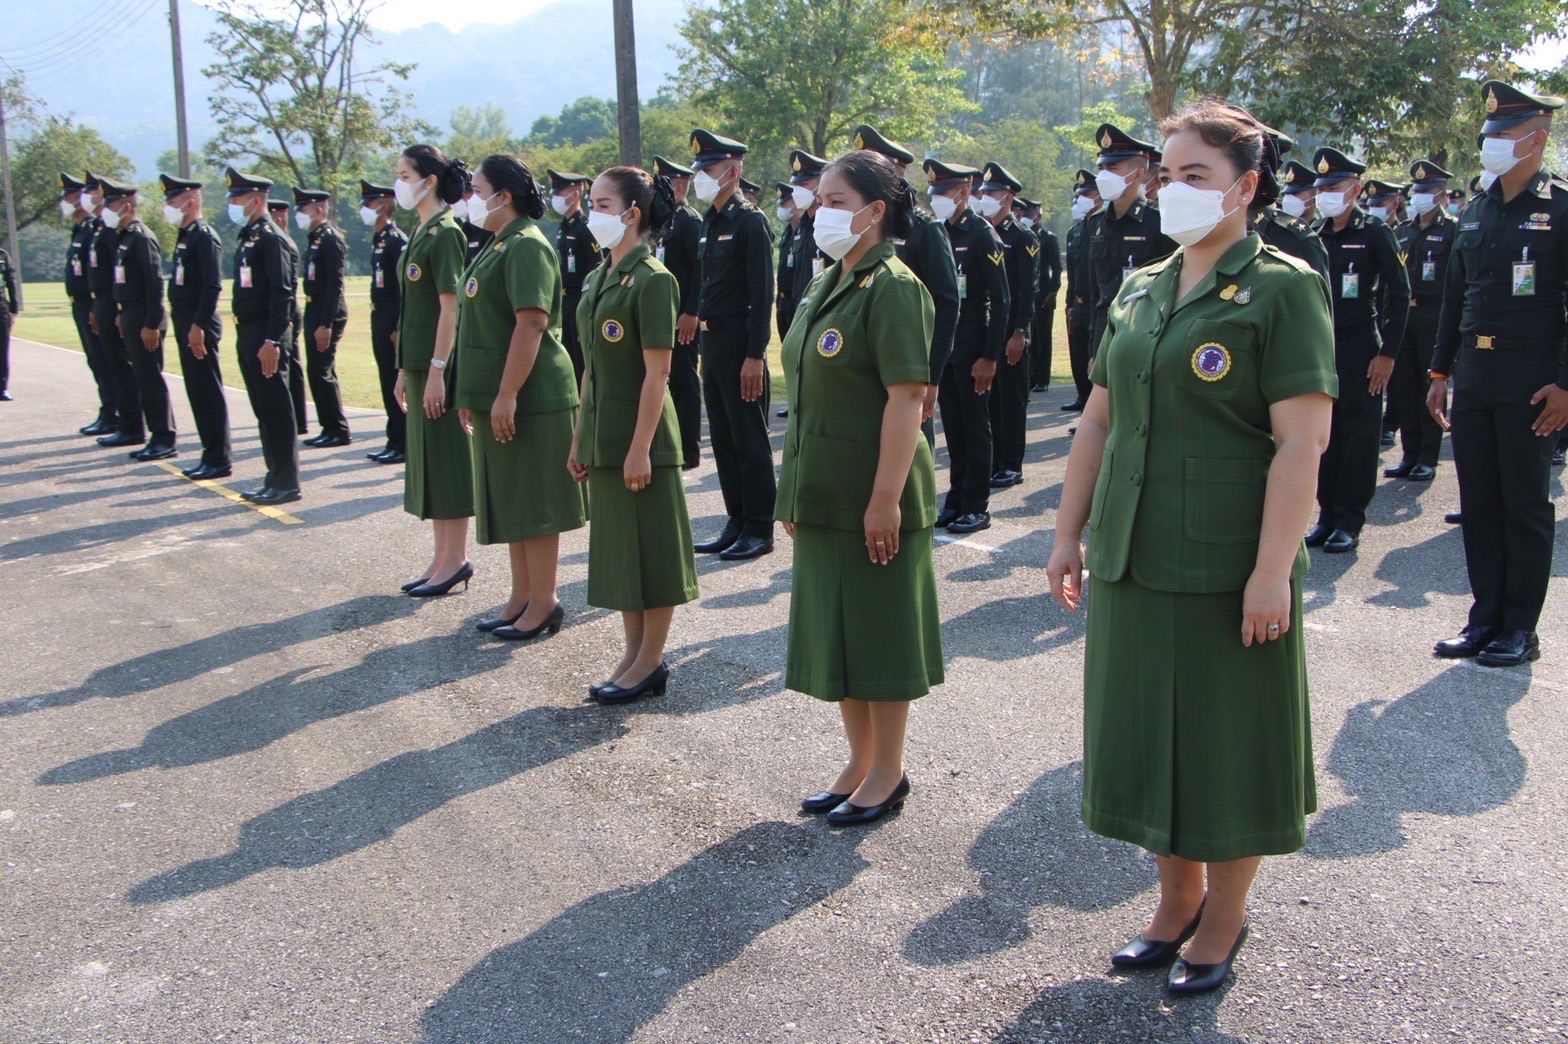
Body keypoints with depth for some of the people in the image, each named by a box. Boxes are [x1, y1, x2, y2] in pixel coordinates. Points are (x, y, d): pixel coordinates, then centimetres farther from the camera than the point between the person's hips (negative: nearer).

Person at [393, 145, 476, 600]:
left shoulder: (445, 234, -13)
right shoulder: (420, 233, 14)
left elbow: (450, 307, -18)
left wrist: (437, 371, -20)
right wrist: (404, 369, 17)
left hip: (440, 364, -9)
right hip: (418, 362, 9)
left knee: (446, 459, -3)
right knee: (426, 459, 12)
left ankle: (455, 559, 6)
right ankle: (442, 556, 20)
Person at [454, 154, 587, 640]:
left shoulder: (527, 246, -15)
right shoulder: (498, 246, 16)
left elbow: (531, 324, -23)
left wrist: (507, 395, -25)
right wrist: (472, 395, 18)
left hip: (530, 397, -10)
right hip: (497, 395, 10)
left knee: (533, 503, -2)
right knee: (511, 502, 15)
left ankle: (544, 602, 8)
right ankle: (521, 596, 24)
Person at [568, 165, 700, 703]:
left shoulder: (652, 280, -14)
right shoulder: (599, 278, 11)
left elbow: (657, 373, -17)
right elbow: (593, 367, 14)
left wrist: (640, 448, -19)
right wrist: (580, 438, 14)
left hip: (640, 435, -9)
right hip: (602, 434, 9)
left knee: (652, 550, 2)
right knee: (617, 546, 14)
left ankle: (651, 661, 12)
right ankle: (633, 652, 25)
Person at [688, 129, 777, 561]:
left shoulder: (750, 221, -11)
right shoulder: (710, 222, 14)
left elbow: (762, 293, -15)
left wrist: (754, 355, -20)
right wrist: (705, 347, 15)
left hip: (739, 343, -9)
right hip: (712, 342, 9)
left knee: (750, 440, -2)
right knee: (723, 439, 12)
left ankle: (759, 529, 6)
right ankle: (737, 522, 21)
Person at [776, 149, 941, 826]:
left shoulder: (893, 288, -14)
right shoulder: (827, 285, 12)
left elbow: (906, 398, -20)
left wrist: (886, 499, -24)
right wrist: (794, 490, 15)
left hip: (871, 501, -9)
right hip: (823, 496, 9)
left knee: (880, 636, 3)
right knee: (836, 633, 16)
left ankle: (888, 774, 19)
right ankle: (859, 764, 30)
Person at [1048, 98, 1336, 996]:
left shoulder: (1282, 288, -8)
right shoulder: (1140, 292, 11)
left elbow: (1304, 438, -15)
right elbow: (1100, 422, 13)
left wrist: (1273, 570, -20)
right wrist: (1069, 535, 10)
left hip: (1227, 568, -6)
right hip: (1131, 559, 6)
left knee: (1226, 743, 7)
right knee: (1150, 732, 14)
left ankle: (1224, 920, 26)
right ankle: (1178, 898, 33)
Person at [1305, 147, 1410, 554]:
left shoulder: (1375, 233, -4)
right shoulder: (1316, 237, 9)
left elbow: (1399, 294, -5)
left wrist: (1387, 352, -10)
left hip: (1360, 348, -4)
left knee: (1359, 433, 0)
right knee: (1325, 432, 6)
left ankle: (1349, 520, 5)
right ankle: (1326, 514, 14)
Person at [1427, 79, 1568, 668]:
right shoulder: (1473, 213, 12)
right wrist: (1440, 372, 13)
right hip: (1472, 376, 6)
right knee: (1478, 503, 10)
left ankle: (1521, 630, 12)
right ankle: (1486, 619, 19)